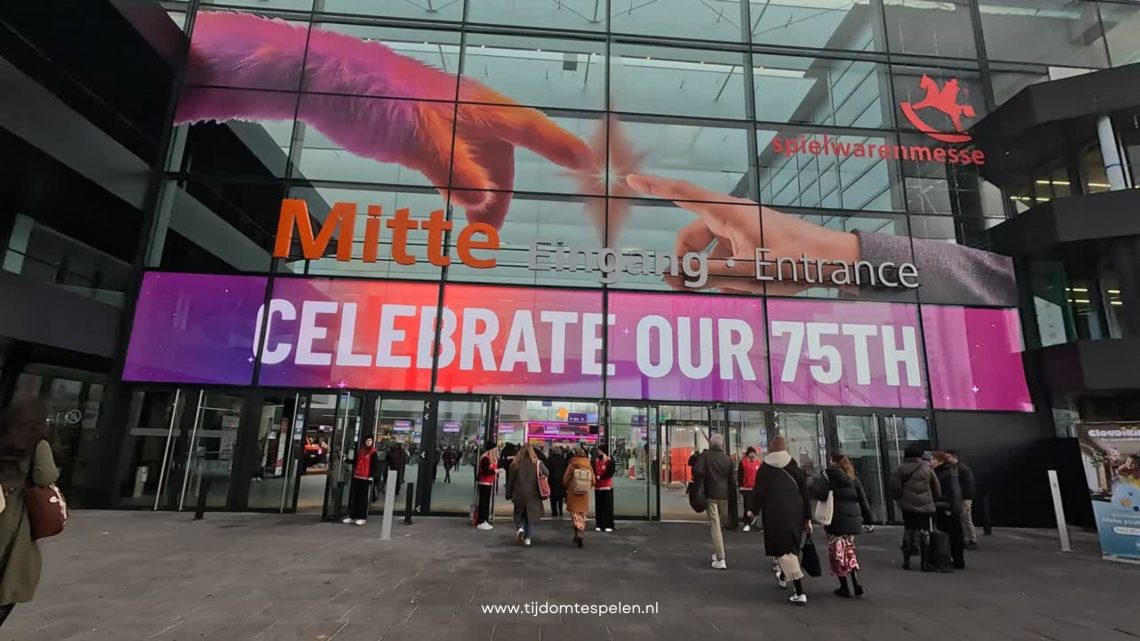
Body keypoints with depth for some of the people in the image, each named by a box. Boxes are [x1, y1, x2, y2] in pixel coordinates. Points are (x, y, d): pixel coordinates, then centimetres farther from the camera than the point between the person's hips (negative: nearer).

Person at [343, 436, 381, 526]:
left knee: (364, 498, -2)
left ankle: (363, 517, 4)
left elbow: (375, 466, -9)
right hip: (356, 477, 7)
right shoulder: (360, 451, 16)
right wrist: (353, 473, 16)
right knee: (354, 497, 10)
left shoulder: (374, 452, -5)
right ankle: (352, 516, 18)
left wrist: (371, 476, -16)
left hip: (366, 478, -7)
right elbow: (356, 463, 21)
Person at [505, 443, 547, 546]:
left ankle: (520, 528, -8)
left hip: (519, 495, 0)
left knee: (519, 514, 18)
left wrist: (509, 495, 12)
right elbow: (547, 474, 4)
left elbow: (510, 481, 1)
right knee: (530, 516, 14)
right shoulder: (538, 463, -7)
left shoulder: (515, 464, -5)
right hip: (533, 495, 0)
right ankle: (527, 538, 12)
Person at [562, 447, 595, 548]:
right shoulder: (589, 466, -4)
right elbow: (593, 481, 0)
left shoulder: (571, 465, -12)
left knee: (575, 516, 4)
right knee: (582, 516, 17)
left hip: (573, 495, -3)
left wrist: (568, 488, 13)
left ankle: (579, 534, -14)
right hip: (585, 495, 3)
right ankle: (581, 536, 18)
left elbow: (565, 480, -9)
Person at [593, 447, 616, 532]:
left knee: (608, 506, -3)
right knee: (598, 506, 6)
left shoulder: (609, 461, -5)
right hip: (597, 487, 4)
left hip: (607, 487, -4)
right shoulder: (595, 461, 11)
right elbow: (593, 472, 12)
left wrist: (600, 477, -17)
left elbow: (610, 473, -13)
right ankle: (599, 525, 14)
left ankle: (609, 525, 1)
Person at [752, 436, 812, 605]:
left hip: (775, 513, -4)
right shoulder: (795, 467, 5)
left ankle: (800, 593, -10)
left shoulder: (765, 468, -3)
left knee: (783, 548, -3)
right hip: (795, 513, 4)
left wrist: (754, 510, 12)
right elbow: (805, 493, 4)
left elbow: (758, 492, -3)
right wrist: (807, 518, 8)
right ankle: (783, 576, 44)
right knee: (791, 545, 22)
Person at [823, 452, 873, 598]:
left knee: (838, 553, 5)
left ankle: (844, 587, 9)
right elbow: (863, 499, 10)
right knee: (850, 551, 19)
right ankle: (856, 584, 12)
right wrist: (868, 520, 14)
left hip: (836, 520, -5)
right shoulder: (852, 476, 10)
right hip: (852, 520, 5)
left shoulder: (828, 475, -5)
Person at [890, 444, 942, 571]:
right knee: (925, 533, 5)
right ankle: (925, 563, 5)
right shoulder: (927, 469, 0)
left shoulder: (900, 469, -2)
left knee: (908, 532, 10)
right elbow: (937, 490, 7)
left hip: (907, 506, 0)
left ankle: (906, 561, 11)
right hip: (925, 506, 0)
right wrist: (934, 499, 24)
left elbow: (895, 488, -5)